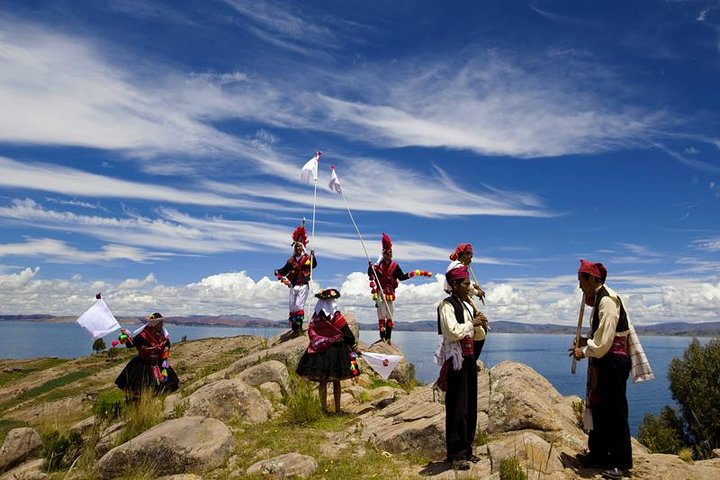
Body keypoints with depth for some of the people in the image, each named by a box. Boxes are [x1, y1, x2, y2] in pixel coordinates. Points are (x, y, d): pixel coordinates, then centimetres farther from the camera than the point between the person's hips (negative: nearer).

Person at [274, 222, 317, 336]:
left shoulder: (307, 258, 0)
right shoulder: (291, 260, 10)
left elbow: (314, 265, -15)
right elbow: (284, 270, 15)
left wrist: (313, 256, -31)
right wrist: (278, 273, -4)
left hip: (303, 285, -5)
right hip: (293, 286, 5)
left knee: (299, 305, -15)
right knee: (292, 306, 6)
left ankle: (299, 327, -10)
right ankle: (294, 327, 15)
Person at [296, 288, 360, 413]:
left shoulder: (316, 316, -2)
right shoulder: (336, 316, -10)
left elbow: (310, 332, 3)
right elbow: (347, 333, -5)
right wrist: (353, 345, 9)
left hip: (319, 351, 2)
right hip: (336, 350, -2)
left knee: (322, 382, 10)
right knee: (336, 382, 8)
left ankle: (324, 408, 15)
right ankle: (337, 409, 13)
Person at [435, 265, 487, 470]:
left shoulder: (468, 306, 14)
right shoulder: (447, 305, -10)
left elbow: (480, 336, 19)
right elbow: (454, 332, -23)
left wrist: (479, 324, -1)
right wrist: (472, 323, -10)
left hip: (469, 359, 8)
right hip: (456, 361, -8)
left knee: (470, 407, 14)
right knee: (457, 408, -4)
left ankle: (466, 450, 26)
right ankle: (455, 455, 6)